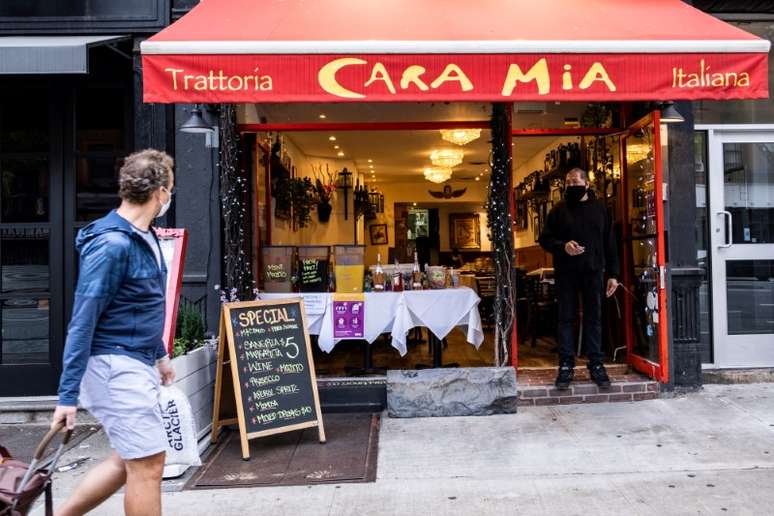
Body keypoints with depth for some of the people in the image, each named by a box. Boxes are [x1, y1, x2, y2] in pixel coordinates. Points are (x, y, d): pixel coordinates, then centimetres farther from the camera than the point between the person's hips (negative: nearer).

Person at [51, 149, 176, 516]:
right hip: (116, 365, -9)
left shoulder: (144, 236, 9)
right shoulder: (112, 243, -20)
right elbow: (83, 321, -20)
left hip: (135, 363, 9)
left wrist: (158, 355, 24)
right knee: (147, 464, 0)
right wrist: (68, 395, -18)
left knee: (128, 461, 18)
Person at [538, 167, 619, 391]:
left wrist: (612, 274, 4)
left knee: (594, 318, 6)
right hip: (565, 272, -1)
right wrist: (563, 246, -16)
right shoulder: (559, 209, 5)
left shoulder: (599, 209, 9)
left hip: (593, 272, 1)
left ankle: (596, 364, 15)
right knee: (566, 318, 3)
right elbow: (544, 238, 4)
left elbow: (609, 243, 9)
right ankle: (566, 366, 9)